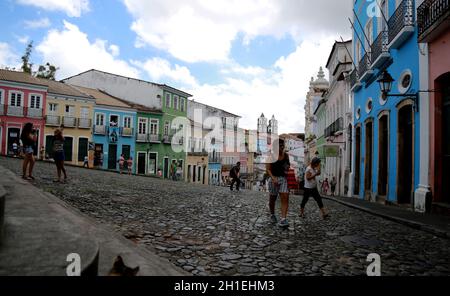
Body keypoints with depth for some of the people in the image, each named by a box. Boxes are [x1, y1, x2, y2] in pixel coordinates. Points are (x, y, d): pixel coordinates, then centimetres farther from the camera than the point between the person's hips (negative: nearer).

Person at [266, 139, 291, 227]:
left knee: (285, 198, -14)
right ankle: (272, 215, 36)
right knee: (272, 199, 11)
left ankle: (283, 219, -17)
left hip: (284, 178, 3)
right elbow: (268, 169, -10)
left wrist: (287, 169, -2)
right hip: (274, 178, -3)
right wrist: (273, 178, -24)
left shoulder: (286, 155, 6)